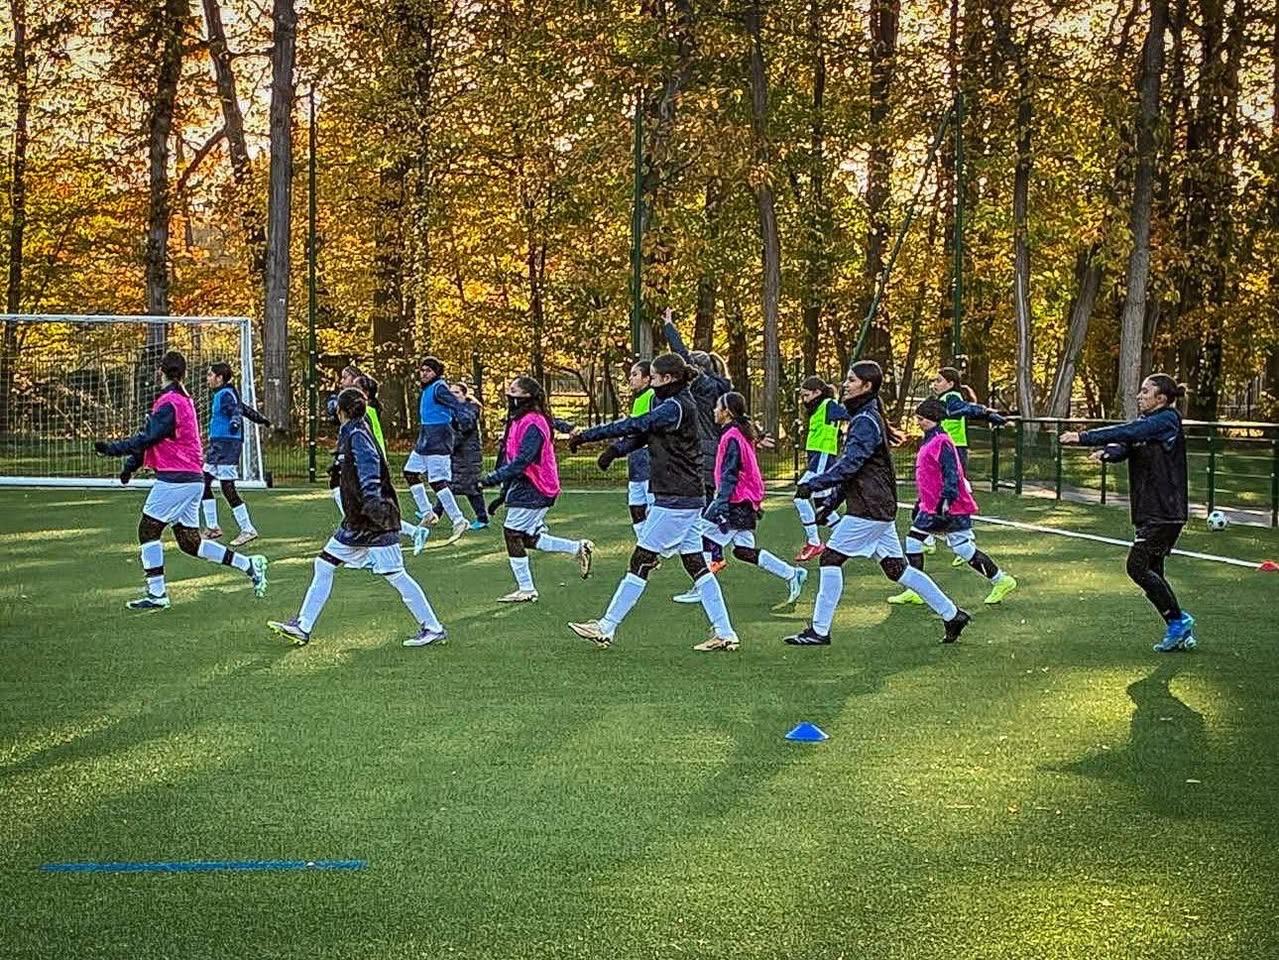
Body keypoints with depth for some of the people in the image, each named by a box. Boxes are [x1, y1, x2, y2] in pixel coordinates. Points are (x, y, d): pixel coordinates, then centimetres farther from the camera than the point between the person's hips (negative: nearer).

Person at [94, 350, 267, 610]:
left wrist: (112, 448, -13)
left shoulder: (169, 403, -13)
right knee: (190, 543, 12)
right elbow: (150, 435, 18)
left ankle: (156, 594, 0)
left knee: (148, 530, -1)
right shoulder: (184, 400, 17)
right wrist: (132, 465, 14)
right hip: (192, 479, 9)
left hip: (175, 480, -9)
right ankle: (249, 565, 11)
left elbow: (147, 438, -17)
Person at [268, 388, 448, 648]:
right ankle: (302, 627, 13)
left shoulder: (356, 435, -16)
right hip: (356, 523, 10)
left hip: (375, 522, -10)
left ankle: (433, 629, 2)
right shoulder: (349, 434, 13)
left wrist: (372, 499, -40)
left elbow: (368, 466, -30)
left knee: (395, 575, -6)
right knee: (324, 565, 9)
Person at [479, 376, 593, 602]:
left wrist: (492, 479, -27)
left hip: (531, 491, -10)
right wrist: (505, 493, 20)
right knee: (529, 538, 12)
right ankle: (579, 548, 19)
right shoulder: (518, 420, 13)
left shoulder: (532, 424, -19)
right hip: (524, 490, 10)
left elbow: (521, 462, -27)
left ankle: (526, 590, 3)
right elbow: (511, 459, 19)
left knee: (513, 534, -5)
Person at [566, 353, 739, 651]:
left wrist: (586, 435, -18)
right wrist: (617, 450, -2)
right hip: (689, 500, 10)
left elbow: (634, 426, -21)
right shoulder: (679, 403, 14)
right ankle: (724, 634, 8)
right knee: (696, 564, 9)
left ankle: (606, 628, 2)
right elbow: (643, 434, 15)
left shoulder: (674, 408, -16)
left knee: (641, 561, -4)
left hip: (674, 501, -10)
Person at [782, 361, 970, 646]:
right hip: (879, 506, 10)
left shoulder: (866, 422, -14)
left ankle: (819, 631, -3)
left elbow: (849, 464, -24)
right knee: (896, 568, 12)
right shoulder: (866, 417, 17)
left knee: (831, 557, -6)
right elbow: (854, 467, 23)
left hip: (868, 509, -10)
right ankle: (952, 614, 16)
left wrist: (813, 485, -24)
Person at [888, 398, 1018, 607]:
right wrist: (920, 502, 27)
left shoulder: (941, 442, -15)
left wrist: (947, 499, -28)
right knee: (913, 540, 6)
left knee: (964, 548, -6)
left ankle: (1001, 580, 5)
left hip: (950, 507, -10)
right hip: (931, 506, 10)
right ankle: (913, 591, 10)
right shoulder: (928, 441, 15)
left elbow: (951, 473, -22)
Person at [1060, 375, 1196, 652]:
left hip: (1166, 512, -9)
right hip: (1149, 511, 9)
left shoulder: (1167, 420, -12)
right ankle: (1182, 633, 15)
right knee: (1151, 572, 9)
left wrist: (1084, 437, -22)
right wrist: (1107, 452, -19)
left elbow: (1127, 433, -22)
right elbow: (1124, 446, 4)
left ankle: (1178, 621, 0)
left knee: (1138, 566, -12)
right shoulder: (1145, 422, 16)